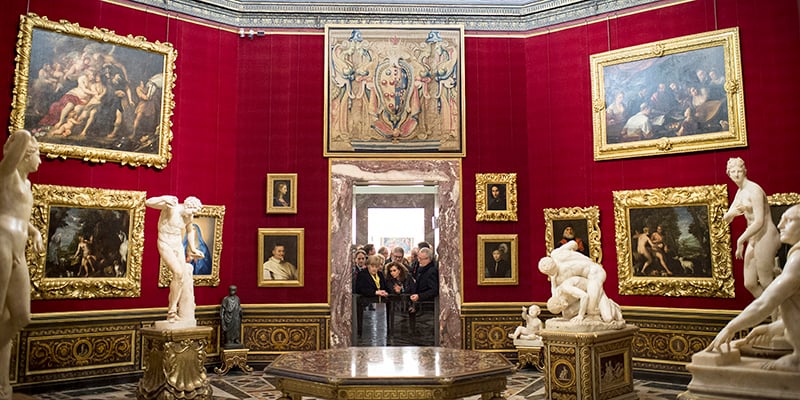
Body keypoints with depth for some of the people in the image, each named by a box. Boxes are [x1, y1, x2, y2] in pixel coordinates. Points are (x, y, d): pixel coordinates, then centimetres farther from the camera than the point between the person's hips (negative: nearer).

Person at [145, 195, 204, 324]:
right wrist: (164, 199, -41)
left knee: (183, 278, -1)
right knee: (179, 273, -23)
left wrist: (192, 248, 23)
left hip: (178, 246, 7)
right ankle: (171, 311, -10)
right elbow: (148, 202, -26)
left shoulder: (188, 217, 4)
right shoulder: (170, 206, -15)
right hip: (165, 245, -7)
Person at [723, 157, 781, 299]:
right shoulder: (740, 192, 13)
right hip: (753, 240, 9)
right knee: (749, 284, 10)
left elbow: (759, 222, -21)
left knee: (767, 285, -3)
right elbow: (726, 218, 13)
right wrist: (732, 213, -11)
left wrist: (740, 241, -15)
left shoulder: (753, 190, -15)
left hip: (765, 238, -9)